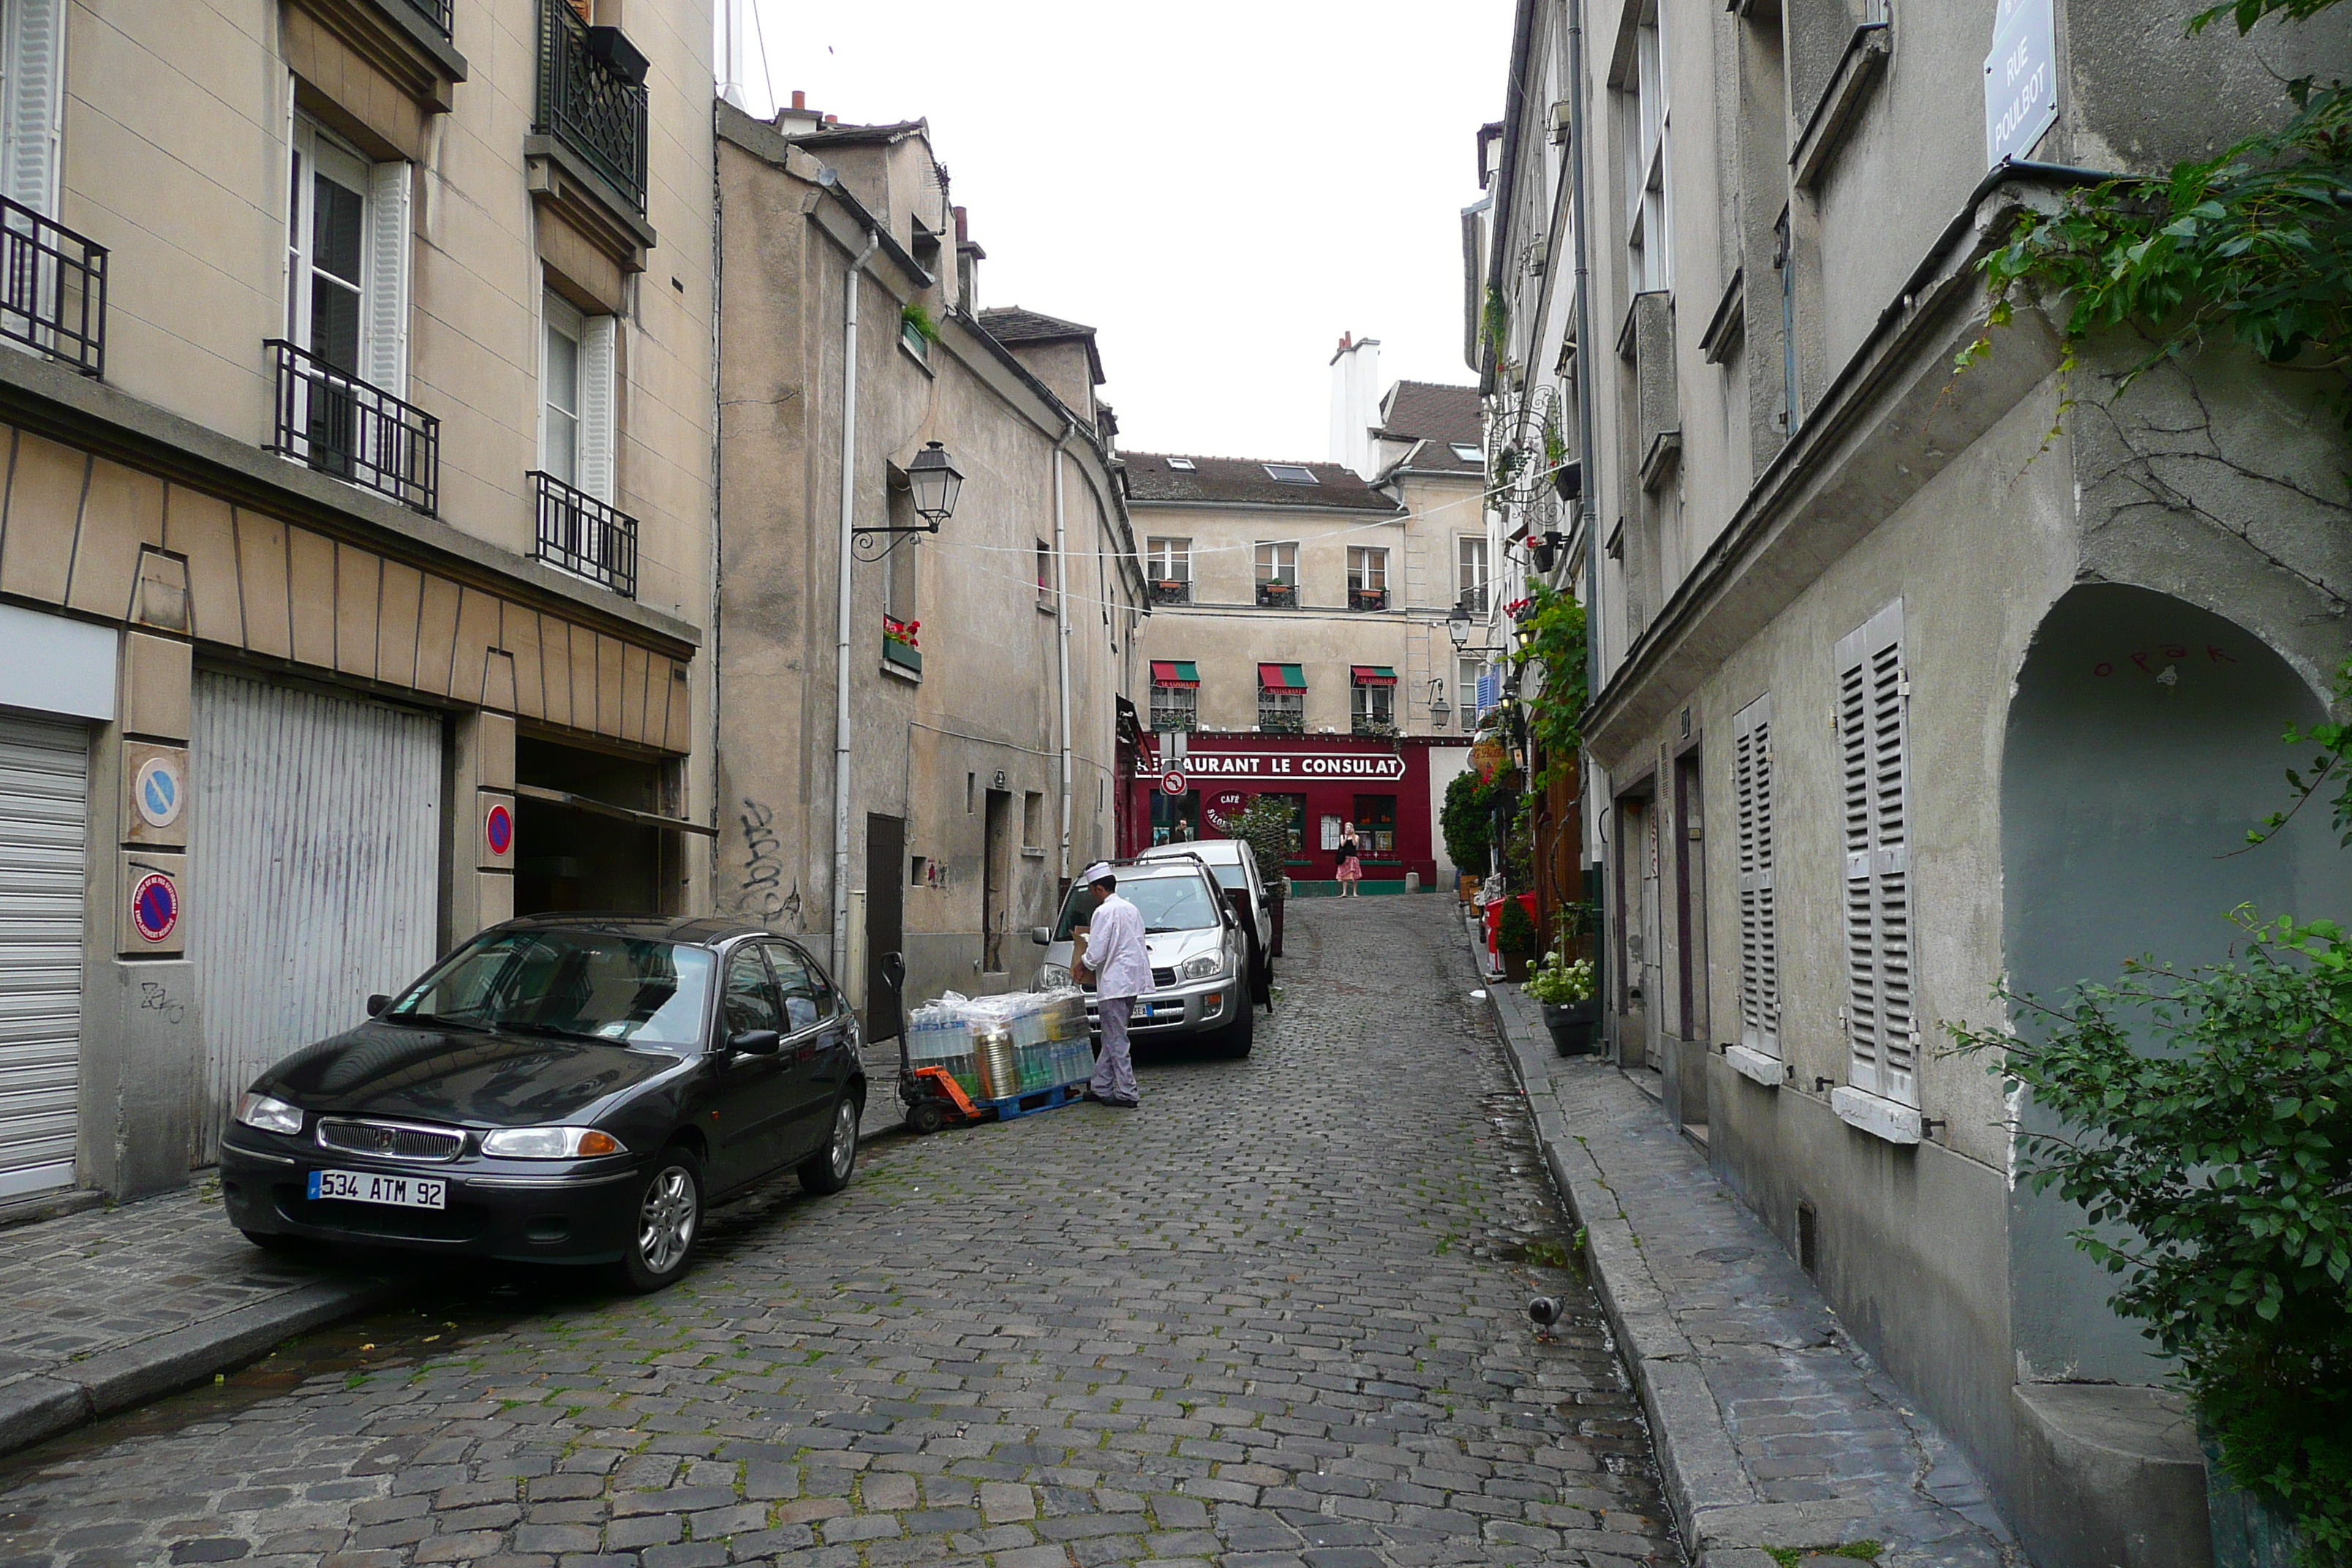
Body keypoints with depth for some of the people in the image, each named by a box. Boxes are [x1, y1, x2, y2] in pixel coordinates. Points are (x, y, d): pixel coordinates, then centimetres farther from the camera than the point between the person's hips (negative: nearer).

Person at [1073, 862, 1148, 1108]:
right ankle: (1100, 1087, 20)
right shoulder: (1131, 909, 14)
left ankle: (1127, 1094, -4)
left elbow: (1096, 953, -17)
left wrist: (1083, 965, 3)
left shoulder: (1105, 912, -13)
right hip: (1133, 981, 9)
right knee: (1111, 1038, 15)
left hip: (1114, 984, -9)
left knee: (1116, 1040, -4)